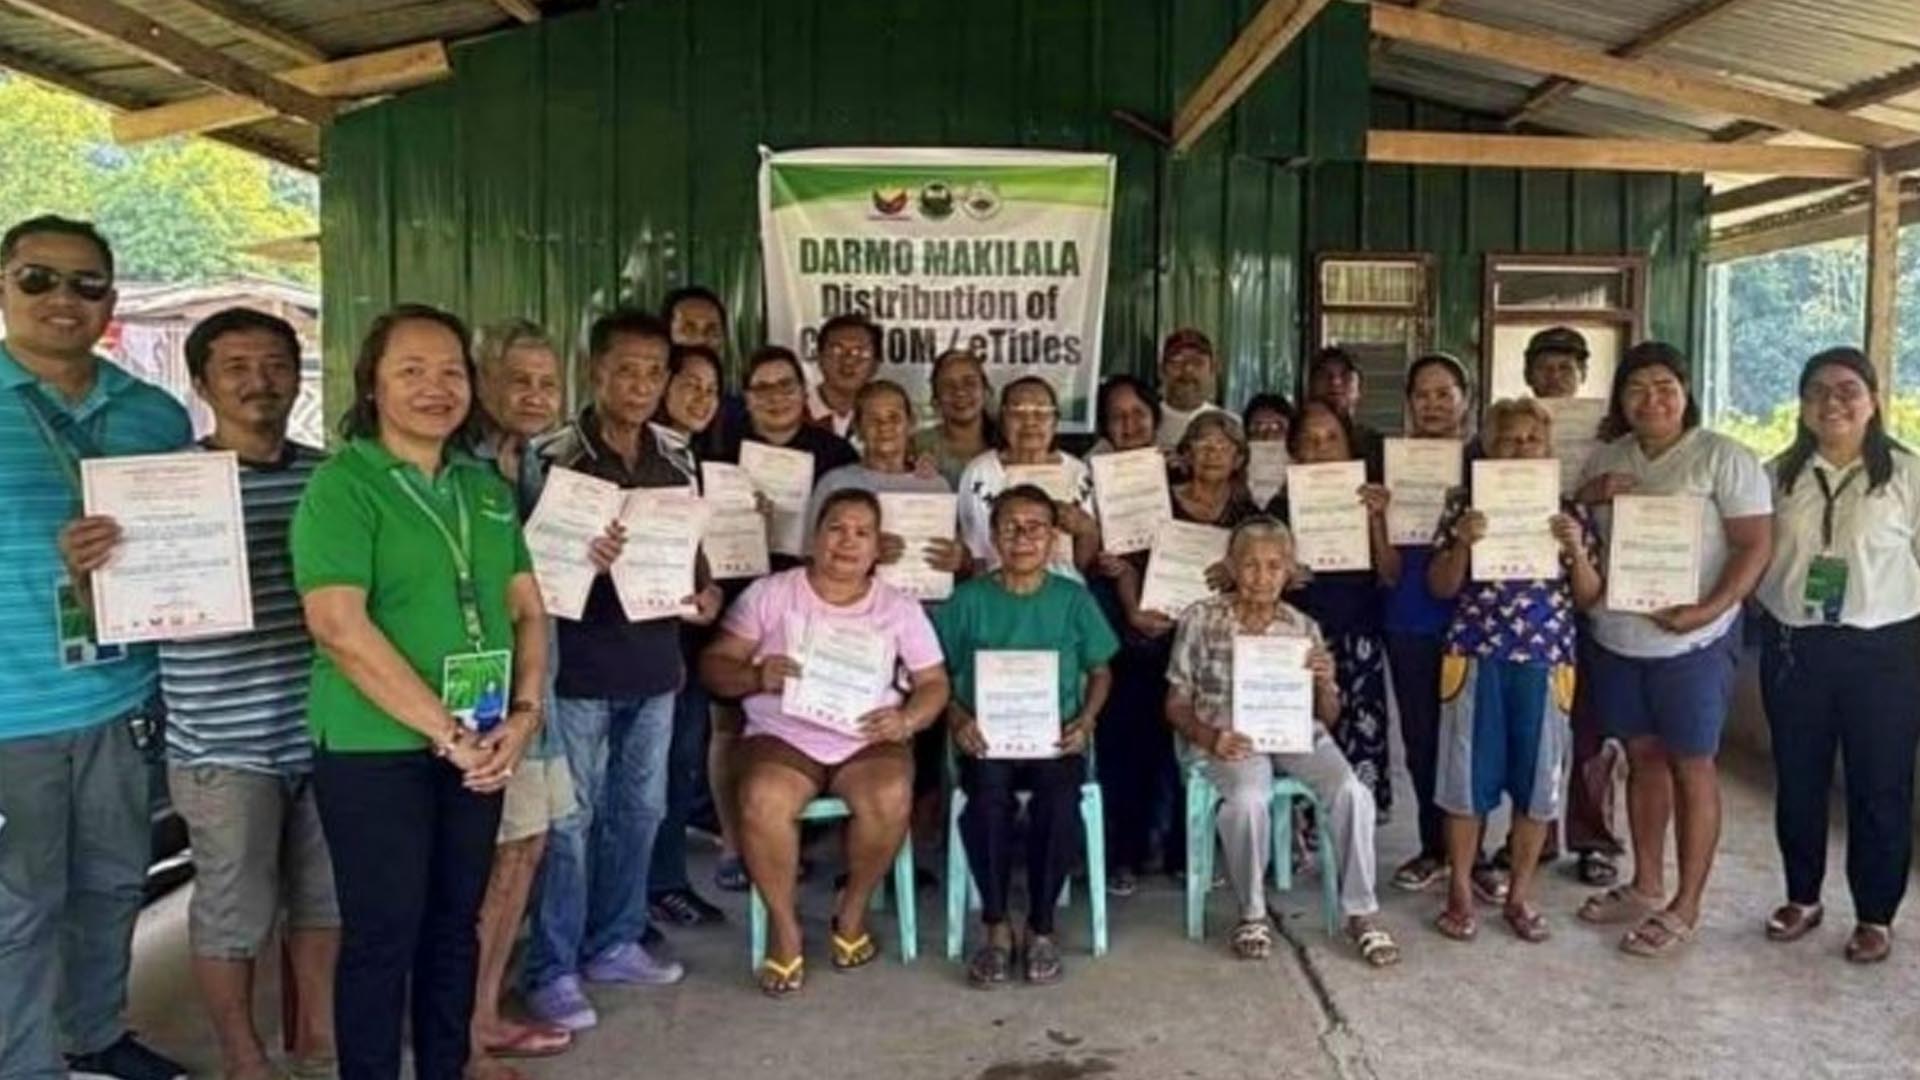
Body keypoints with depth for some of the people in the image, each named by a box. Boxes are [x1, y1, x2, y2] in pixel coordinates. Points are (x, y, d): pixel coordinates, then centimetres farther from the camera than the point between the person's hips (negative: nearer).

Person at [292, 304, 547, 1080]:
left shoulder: (487, 487, 10)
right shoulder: (341, 484, -9)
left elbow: (527, 608, 11)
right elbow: (341, 628, -19)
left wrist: (523, 714, -5)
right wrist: (446, 732, -18)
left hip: (480, 745, 6)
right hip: (374, 750, -6)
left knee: (456, 922, 16)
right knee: (382, 935, 4)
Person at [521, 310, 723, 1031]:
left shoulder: (678, 459, 7)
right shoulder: (554, 458, -10)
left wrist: (704, 593, -1)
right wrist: (582, 562, -28)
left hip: (653, 661, 6)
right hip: (577, 665, -6)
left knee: (639, 811, 15)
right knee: (569, 819, 2)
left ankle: (613, 944, 30)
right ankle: (553, 969, 14)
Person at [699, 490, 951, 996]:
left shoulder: (899, 608, 10)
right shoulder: (768, 594, 5)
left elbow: (934, 683, 9)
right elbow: (713, 666, 2)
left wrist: (907, 719, -13)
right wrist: (756, 676, -19)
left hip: (867, 739, 1)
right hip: (783, 735, -1)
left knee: (891, 799, -31)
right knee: (763, 801, -34)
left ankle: (852, 911, -4)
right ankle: (783, 925, -10)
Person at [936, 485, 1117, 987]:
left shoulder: (1073, 598, 9)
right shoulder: (969, 600, 7)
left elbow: (1100, 670, 14)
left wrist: (1086, 720, -4)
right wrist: (958, 720, -10)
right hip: (986, 738, 0)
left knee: (1059, 799, -31)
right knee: (989, 797, -33)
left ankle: (1041, 928, -12)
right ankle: (997, 928, -15)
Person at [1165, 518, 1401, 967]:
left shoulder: (1303, 628, 7)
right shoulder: (1201, 620, 0)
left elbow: (1328, 718, 10)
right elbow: (1177, 704, 3)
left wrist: (1326, 683, -12)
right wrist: (1209, 737, -17)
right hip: (1231, 737, -2)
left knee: (1352, 792, -26)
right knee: (1249, 799, -34)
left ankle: (1361, 914, -7)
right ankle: (1252, 914, -10)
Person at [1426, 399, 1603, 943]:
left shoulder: (1570, 511, 6)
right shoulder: (1465, 504, 2)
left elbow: (1588, 598, 6)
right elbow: (1440, 588, 1)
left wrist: (1576, 549, -11)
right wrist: (1462, 542, -16)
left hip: (1545, 662, 2)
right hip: (1476, 658, -1)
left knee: (1537, 780, 7)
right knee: (1469, 777, 4)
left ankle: (1520, 894, 22)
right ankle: (1460, 892, 18)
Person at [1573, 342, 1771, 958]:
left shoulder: (1722, 458, -7)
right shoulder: (1605, 459, 9)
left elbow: (1755, 545, -11)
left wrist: (1709, 610, -24)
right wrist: (1589, 497, -6)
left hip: (1692, 642, -5)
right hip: (1617, 636, 5)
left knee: (1691, 768, 2)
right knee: (1642, 758, 14)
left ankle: (1685, 908, 11)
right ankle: (1646, 886, 27)